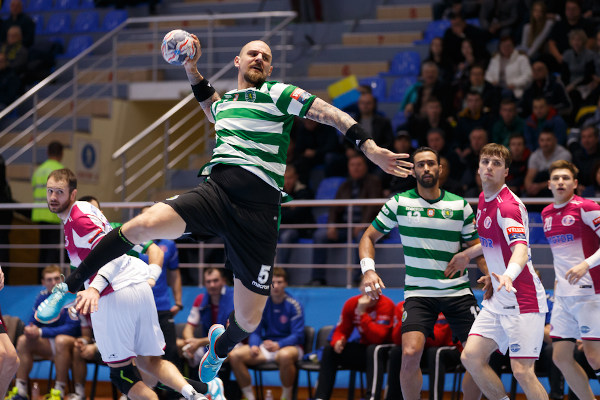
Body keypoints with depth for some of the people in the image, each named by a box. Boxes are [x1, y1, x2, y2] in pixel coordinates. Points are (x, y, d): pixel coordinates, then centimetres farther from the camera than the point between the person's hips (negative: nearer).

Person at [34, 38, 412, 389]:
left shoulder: (277, 94, 6)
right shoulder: (225, 102, 22)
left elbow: (330, 113, 0)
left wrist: (369, 146, -11)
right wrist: (192, 68, 38)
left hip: (259, 212, -3)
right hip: (216, 191, 3)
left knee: (249, 319, -1)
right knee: (144, 225, -27)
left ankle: (221, 346, 38)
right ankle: (70, 288, -11)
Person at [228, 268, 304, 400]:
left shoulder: (294, 306, -6)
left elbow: (297, 336, -12)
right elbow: (255, 332, 8)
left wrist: (278, 345, -28)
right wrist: (254, 345, -15)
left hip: (290, 346, -4)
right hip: (266, 345, 4)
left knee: (285, 355, -43)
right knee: (234, 355, -20)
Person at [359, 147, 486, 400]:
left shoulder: (460, 205, 4)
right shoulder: (399, 203, 1)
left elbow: (477, 248, 11)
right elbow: (369, 237, 8)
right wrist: (368, 270, -9)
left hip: (458, 291, 2)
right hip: (418, 292, -2)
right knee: (410, 354, -21)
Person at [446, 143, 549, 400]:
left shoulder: (508, 205, -18)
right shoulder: (484, 200, 10)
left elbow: (521, 249, -35)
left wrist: (509, 275, -53)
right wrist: (469, 254, 29)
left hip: (523, 301, -9)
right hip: (498, 301, 9)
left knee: (522, 371, -14)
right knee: (471, 357, -2)